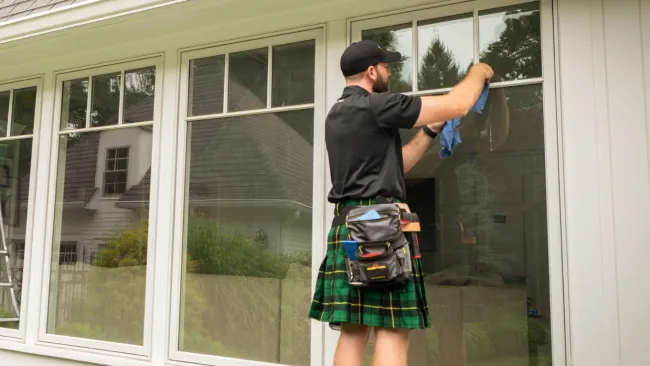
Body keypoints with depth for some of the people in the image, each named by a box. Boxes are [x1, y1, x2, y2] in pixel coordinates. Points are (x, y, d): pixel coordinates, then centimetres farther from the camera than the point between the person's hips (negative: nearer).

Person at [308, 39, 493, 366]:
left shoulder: (336, 114, 20)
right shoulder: (375, 105, -7)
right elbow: (458, 105, -6)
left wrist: (431, 130, 23)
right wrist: (478, 72, 14)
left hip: (348, 225, 9)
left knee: (353, 332, 9)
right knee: (391, 331, -3)